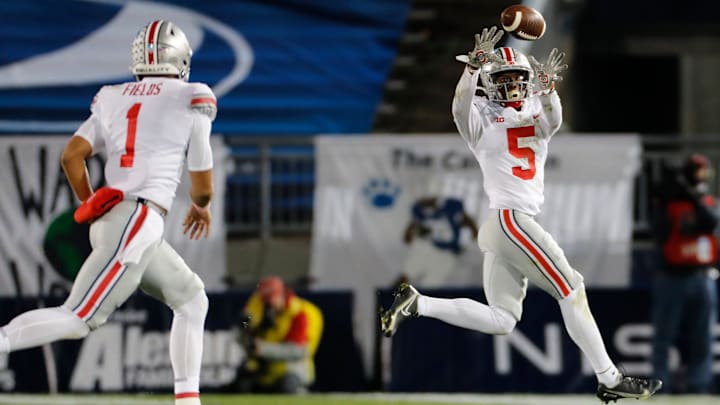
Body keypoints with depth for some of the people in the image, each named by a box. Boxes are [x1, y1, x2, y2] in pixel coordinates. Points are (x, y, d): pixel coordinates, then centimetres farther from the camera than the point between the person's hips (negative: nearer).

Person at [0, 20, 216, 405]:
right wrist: (201, 206, 28)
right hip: (141, 219, -7)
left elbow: (71, 156, 6)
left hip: (109, 215, 7)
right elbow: (202, 184, 5)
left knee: (191, 298, 19)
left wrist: (91, 208, 20)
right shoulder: (191, 100, 1)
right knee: (78, 319, -13)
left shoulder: (113, 99, 15)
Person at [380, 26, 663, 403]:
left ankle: (417, 303, 2)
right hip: (509, 217, -7)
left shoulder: (535, 111, 15)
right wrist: (473, 65, -37)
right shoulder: (483, 116, 1)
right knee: (572, 292, -5)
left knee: (501, 319, 3)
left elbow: (552, 121, -7)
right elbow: (461, 107, -22)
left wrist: (547, 87, -27)